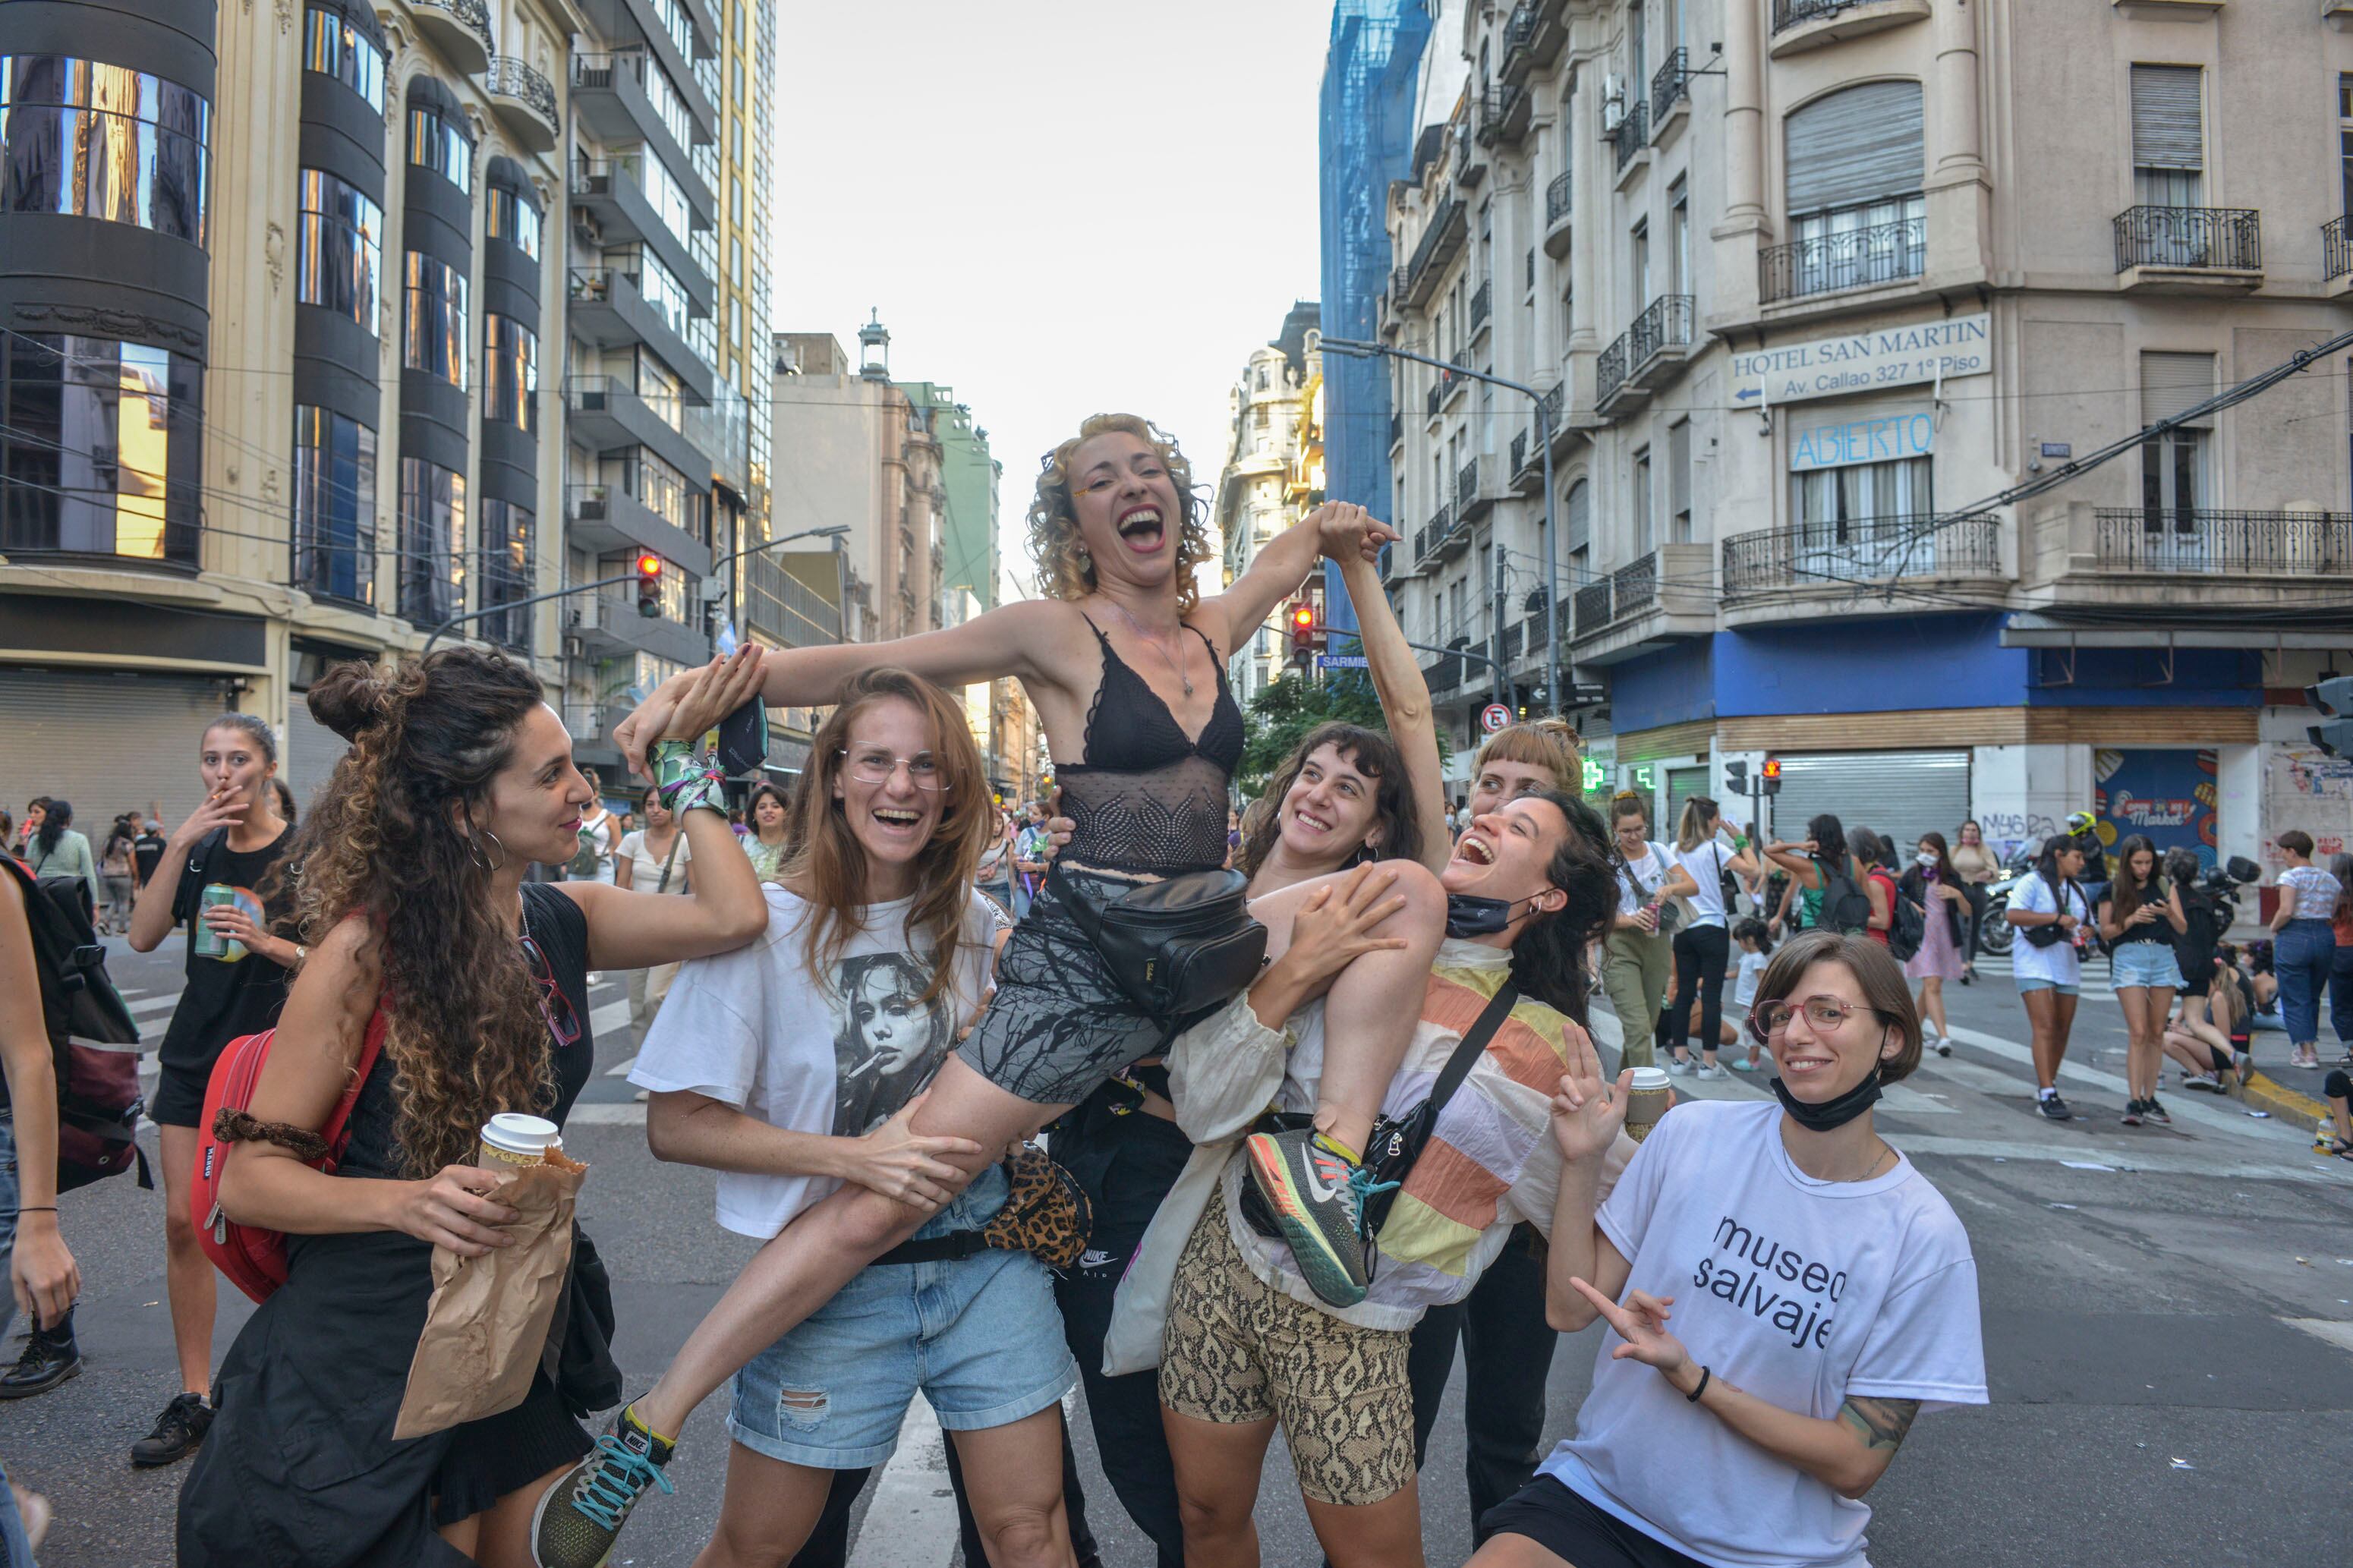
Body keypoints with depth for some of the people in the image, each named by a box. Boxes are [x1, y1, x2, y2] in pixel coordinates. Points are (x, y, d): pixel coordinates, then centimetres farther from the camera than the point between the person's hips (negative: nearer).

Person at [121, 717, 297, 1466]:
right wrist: (178, 845, -12)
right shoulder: (201, 849, 7)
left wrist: (267, 943, -22)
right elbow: (143, 936, -5)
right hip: (194, 1054, 5)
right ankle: (193, 1398, 15)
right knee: (183, 1222, 4)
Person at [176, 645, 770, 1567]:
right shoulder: (367, 947, -16)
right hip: (371, 1359, -5)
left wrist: (683, 755, -7)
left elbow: (733, 917, -16)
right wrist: (409, 1201, -32)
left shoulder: (563, 921, 0)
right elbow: (250, 1177, -14)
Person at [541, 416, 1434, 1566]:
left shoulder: (1212, 630, 13)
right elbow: (860, 667, -6)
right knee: (885, 1197, -10)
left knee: (1412, 890, -6)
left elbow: (1285, 553, 37)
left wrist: (1329, 532, 17)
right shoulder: (1056, 634, -3)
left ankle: (1326, 1157, -11)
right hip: (1085, 960, -5)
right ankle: (641, 1435, 2)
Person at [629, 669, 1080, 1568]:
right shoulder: (767, 927, -11)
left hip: (987, 1264, 3)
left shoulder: (976, 925, 2)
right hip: (832, 1282, -3)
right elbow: (675, 1126, -11)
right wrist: (852, 1158, -20)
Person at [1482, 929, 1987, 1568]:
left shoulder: (1924, 1238, -8)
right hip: (1601, 1492, -1)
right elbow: (1571, 1309, 0)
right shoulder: (1694, 1133, -3)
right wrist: (1582, 1163, -12)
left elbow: (1856, 1463, -7)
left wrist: (1690, 1377, -18)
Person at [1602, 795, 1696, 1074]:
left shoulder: (1658, 851, 6)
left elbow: (1693, 886, 4)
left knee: (1648, 1026, 12)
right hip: (1621, 947, -5)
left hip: (1658, 945, 5)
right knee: (1638, 1028, -15)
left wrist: (1671, 888, -18)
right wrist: (1631, 919, -27)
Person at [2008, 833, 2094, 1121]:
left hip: (2067, 966, 7)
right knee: (2044, 1028, -14)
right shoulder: (2033, 883, -4)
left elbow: (2084, 924, 28)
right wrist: (2056, 918, -19)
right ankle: (2047, 1096, -18)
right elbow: (2012, 914, -17)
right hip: (2036, 964, -7)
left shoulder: (2076, 889, 20)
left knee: (2063, 1030, 7)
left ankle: (2047, 1085, 20)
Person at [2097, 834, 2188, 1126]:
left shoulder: (2165, 886, 9)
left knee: (2157, 1034, 5)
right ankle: (2134, 1101, -12)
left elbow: (2183, 928, 5)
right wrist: (2132, 919, -15)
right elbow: (2105, 932, 2)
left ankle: (2150, 1099, 13)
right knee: (2138, 1033, -11)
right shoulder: (2113, 890, 4)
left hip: (2163, 957, 3)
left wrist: (2169, 913, -16)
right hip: (2129, 957, -3)